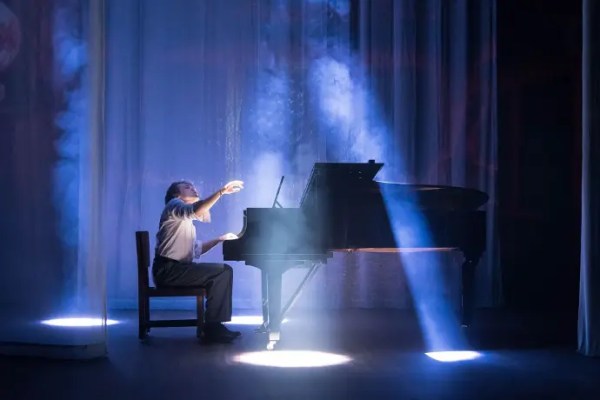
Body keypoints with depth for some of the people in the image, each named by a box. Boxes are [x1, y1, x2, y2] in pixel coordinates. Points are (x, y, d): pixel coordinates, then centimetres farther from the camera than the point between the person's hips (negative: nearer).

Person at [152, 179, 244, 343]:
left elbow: (197, 249, 25)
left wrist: (221, 238, 21)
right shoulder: (174, 205, -2)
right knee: (222, 271, -17)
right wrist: (222, 191, -28)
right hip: (168, 269, -9)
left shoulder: (186, 222, 28)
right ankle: (212, 328, -16)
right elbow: (196, 210, -24)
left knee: (223, 271, 3)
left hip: (179, 267, 9)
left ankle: (214, 324, -1)